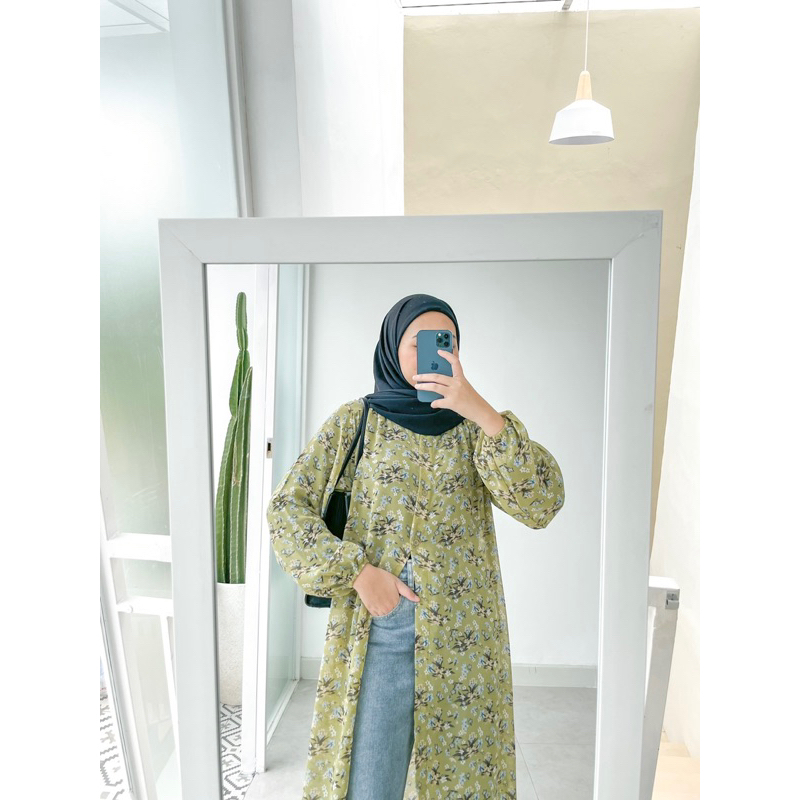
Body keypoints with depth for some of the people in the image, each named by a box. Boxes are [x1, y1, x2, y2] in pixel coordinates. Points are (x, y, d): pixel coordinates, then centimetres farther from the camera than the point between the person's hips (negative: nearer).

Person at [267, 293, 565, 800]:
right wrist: (357, 572, -13)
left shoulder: (474, 428, 2)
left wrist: (479, 410, -20)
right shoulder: (354, 421, 0)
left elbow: (543, 504, -12)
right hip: (377, 633, -1)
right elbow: (287, 509, -2)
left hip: (463, 637, 2)